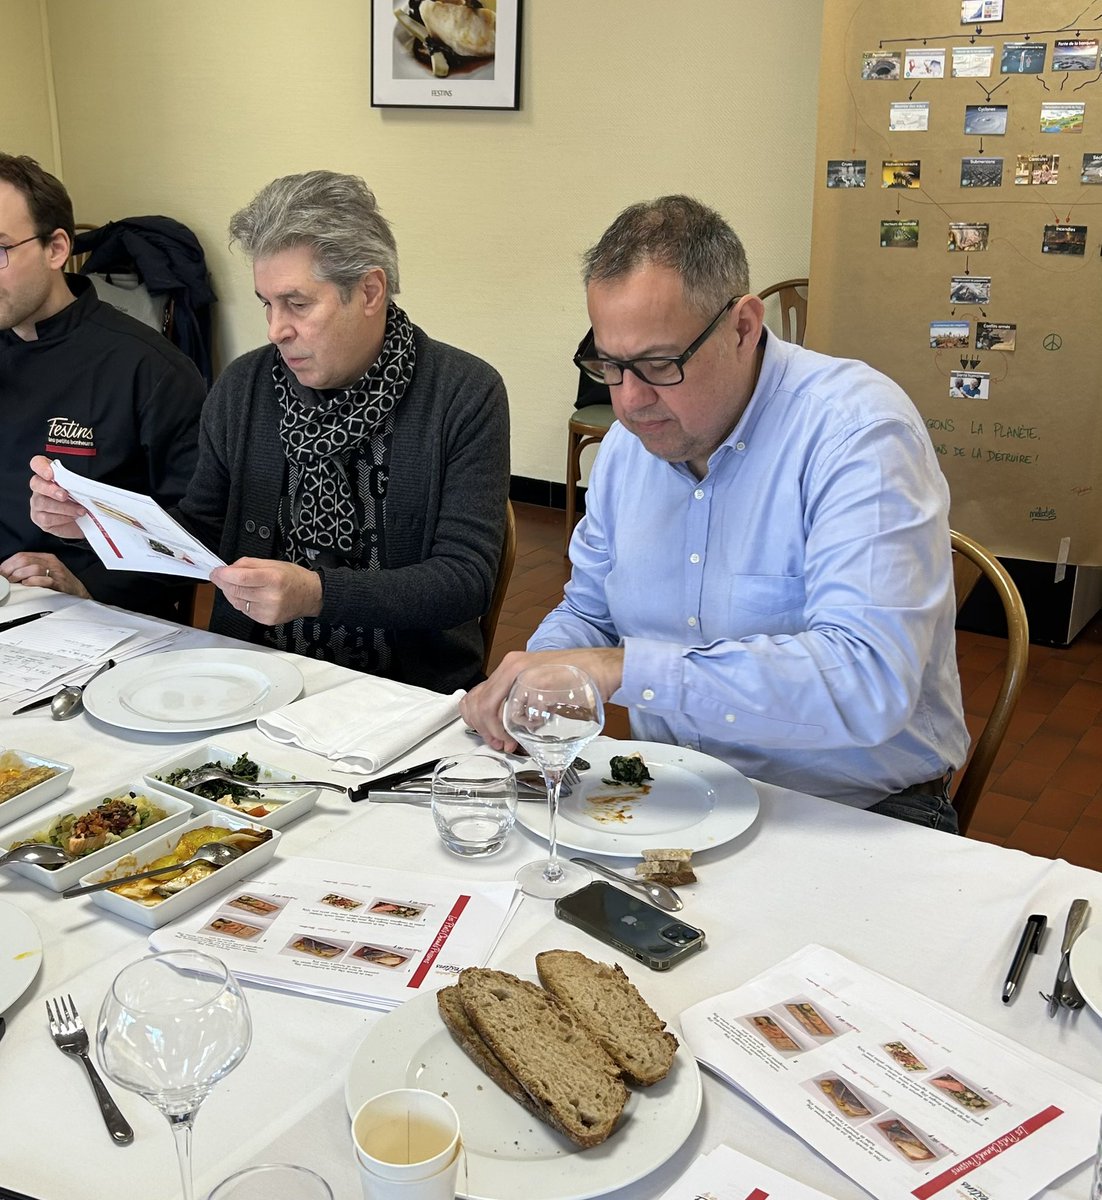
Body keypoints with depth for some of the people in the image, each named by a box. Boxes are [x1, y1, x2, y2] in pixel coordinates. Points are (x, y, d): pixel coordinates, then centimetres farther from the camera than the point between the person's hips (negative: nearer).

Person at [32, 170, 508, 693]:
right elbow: (202, 536, 17)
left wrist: (316, 594, -23)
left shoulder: (467, 397, -6)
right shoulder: (241, 387, 6)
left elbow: (466, 580, -11)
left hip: (406, 690, -3)